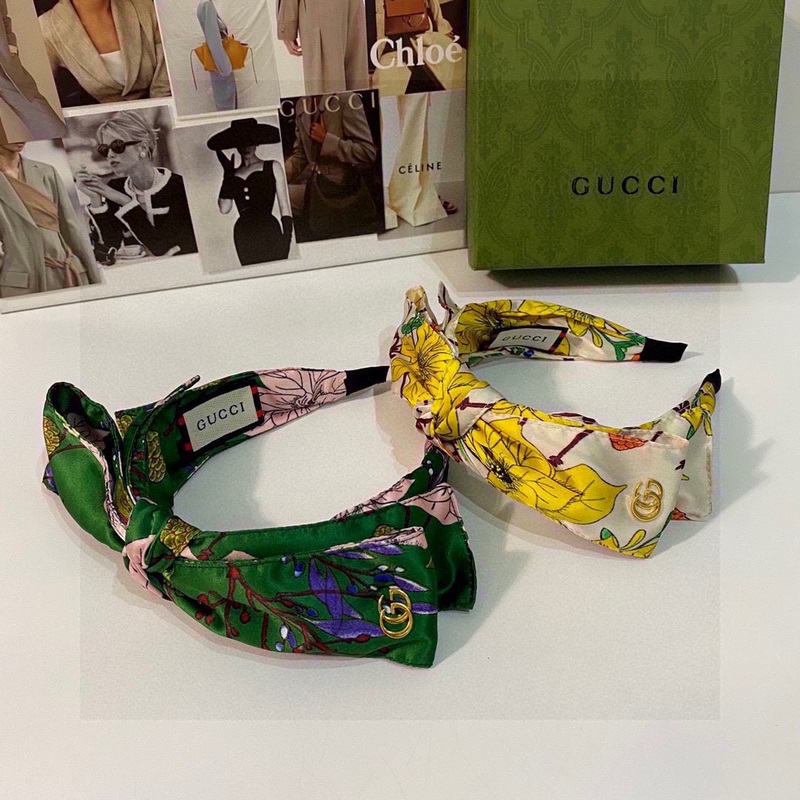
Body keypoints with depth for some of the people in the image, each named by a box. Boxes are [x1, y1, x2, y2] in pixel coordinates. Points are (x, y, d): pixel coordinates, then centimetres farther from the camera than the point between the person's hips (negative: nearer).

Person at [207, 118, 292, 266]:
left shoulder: (272, 167, 7)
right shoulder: (232, 173, 13)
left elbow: (284, 207, 4)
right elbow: (224, 209, 0)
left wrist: (287, 237, -7)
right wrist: (227, 174, 4)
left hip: (269, 231, -3)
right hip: (243, 236, 3)